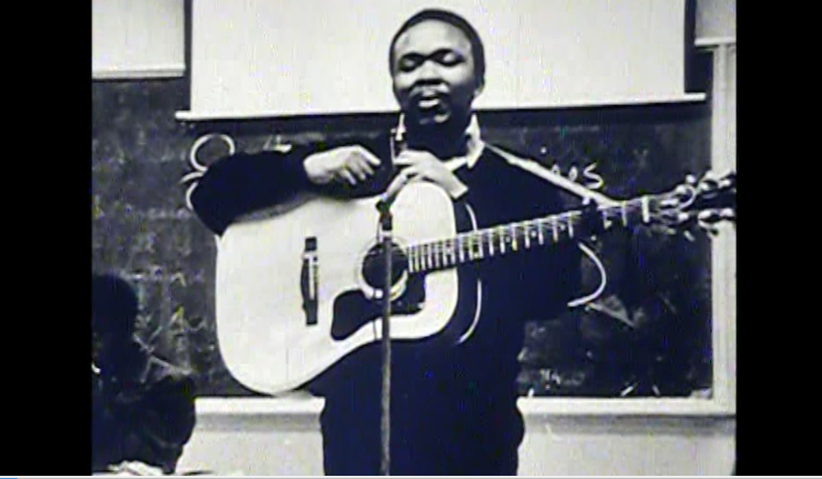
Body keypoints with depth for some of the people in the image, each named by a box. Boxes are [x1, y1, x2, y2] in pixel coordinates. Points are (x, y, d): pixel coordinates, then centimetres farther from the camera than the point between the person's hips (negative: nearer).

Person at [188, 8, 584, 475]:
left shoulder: (521, 187, 7)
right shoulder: (349, 165, 11)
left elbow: (555, 290, -10)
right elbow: (211, 193, 8)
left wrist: (458, 195, -13)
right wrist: (306, 169, -9)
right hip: (360, 423, 0)